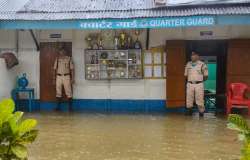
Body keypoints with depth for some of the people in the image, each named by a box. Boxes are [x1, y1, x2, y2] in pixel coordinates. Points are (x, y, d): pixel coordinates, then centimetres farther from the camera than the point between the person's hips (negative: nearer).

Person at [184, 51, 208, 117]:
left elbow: (206, 75, 3)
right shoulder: (188, 64, 10)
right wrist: (189, 80, 10)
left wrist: (200, 80, 8)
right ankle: (189, 111, 15)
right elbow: (186, 74, 17)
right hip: (190, 84, 4)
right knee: (189, 99, 5)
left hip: (199, 84, -3)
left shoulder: (202, 64, -3)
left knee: (199, 99, -2)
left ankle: (201, 112, 8)